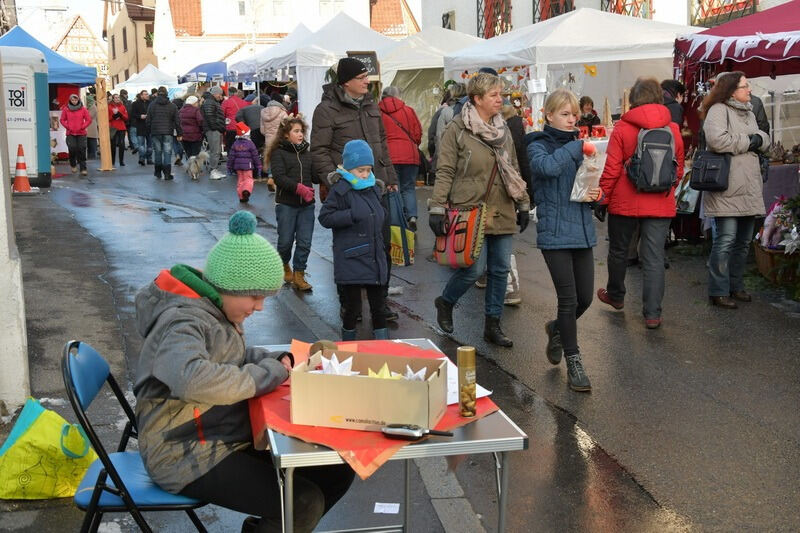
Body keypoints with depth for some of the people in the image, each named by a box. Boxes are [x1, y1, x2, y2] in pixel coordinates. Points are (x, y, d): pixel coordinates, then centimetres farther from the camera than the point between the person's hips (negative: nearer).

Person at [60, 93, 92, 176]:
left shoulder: (83, 109, 3)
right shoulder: (66, 109, 4)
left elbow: (89, 120, 3)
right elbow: (62, 120, 8)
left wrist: (83, 127, -8)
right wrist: (67, 127, -6)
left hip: (81, 133, 0)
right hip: (70, 133, 0)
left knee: (81, 150, -4)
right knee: (72, 148, -10)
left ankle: (83, 169, 0)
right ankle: (73, 165, 14)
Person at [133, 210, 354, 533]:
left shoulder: (212, 310, 6)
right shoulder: (182, 322, -22)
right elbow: (194, 379, -41)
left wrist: (277, 360, -1)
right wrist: (270, 373, -27)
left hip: (232, 439, 10)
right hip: (188, 458, -9)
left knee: (338, 469, 6)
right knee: (305, 503, -21)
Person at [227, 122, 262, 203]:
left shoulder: (235, 144, 3)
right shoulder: (250, 144, -7)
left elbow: (231, 156, 4)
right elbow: (255, 156, -4)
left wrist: (230, 167, 11)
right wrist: (258, 166, 4)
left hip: (238, 166, 4)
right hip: (248, 166, -4)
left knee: (240, 180, 12)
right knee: (248, 179, 0)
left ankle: (241, 197, 12)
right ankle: (246, 190, -30)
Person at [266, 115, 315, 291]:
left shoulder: (307, 153, 12)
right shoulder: (278, 153, -2)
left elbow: (315, 177, 7)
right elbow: (279, 177, -13)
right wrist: (299, 187, -23)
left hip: (307, 204, 4)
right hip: (286, 204, -3)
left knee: (305, 242, 0)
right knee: (286, 240, 4)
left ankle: (298, 275, 12)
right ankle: (284, 266, 33)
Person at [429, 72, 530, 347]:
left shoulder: (503, 129, 14)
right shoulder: (457, 129, -6)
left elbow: (514, 170, 20)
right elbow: (445, 172, -8)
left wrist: (523, 205, 19)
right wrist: (437, 209, -12)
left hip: (502, 213, 6)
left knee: (500, 270, 6)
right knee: (474, 268, -9)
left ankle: (493, 325, 19)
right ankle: (445, 303, 21)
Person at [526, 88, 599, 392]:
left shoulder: (577, 145, 14)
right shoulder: (538, 146, -3)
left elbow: (589, 181, 20)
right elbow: (547, 166, -27)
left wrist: (595, 192, -1)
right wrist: (577, 146, -25)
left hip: (582, 231, 6)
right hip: (555, 233, -6)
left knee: (585, 298, 8)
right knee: (569, 299, -4)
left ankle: (557, 328, 39)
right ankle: (573, 362, 9)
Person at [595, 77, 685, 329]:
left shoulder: (622, 128, -8)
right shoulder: (673, 129, 1)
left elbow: (611, 169, -9)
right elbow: (679, 169, 9)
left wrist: (603, 197, 1)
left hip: (625, 202, -2)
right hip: (661, 205, 2)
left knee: (618, 250, 19)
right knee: (655, 257, 4)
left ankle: (615, 295, 38)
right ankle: (652, 314, 4)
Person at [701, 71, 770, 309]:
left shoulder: (748, 113, 21)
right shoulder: (718, 110, -7)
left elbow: (765, 140, 19)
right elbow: (716, 140, -22)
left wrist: (759, 139, -4)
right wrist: (747, 141, -10)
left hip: (749, 189, 9)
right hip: (726, 189, -9)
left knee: (743, 241, 14)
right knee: (725, 240, -7)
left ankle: (736, 286, 26)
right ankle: (719, 292, 1)